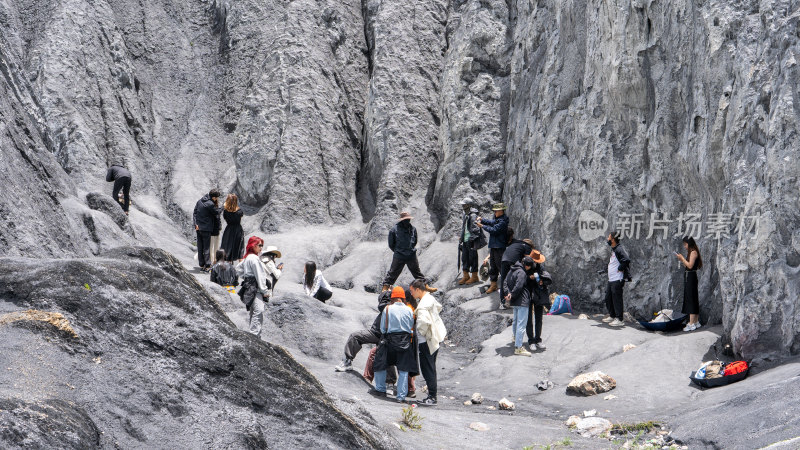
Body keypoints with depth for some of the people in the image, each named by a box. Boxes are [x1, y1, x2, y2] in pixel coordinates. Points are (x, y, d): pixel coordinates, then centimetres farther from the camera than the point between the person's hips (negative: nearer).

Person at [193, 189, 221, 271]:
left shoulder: (200, 201, 5)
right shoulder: (210, 204, -19)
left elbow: (195, 212, 3)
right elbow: (216, 212, -5)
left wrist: (195, 224, -1)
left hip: (199, 228, 7)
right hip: (206, 228, -7)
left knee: (200, 247, 11)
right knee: (206, 247, 0)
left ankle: (201, 265, 17)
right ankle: (207, 266, 1)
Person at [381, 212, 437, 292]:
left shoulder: (413, 229, 2)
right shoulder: (395, 229, -9)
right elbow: (391, 244, 0)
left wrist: (411, 249, 10)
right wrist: (398, 251, 5)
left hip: (411, 256, 4)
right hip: (399, 257, -4)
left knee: (417, 272, 15)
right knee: (393, 272, 2)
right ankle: (385, 287, 12)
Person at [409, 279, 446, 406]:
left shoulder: (422, 305, -22)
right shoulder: (430, 298, 8)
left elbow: (424, 321, -35)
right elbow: (438, 307, 29)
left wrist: (421, 332, -17)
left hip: (426, 340, -10)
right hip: (435, 337, 10)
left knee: (427, 368, -4)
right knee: (431, 368, 15)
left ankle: (432, 397, -3)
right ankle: (432, 395, 20)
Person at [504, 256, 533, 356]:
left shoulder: (512, 270, 11)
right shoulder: (522, 273, -18)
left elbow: (505, 282, 15)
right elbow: (518, 286, -23)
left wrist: (508, 293, 3)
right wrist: (512, 295, -9)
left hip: (514, 302, 10)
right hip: (522, 302, -10)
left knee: (516, 320, 30)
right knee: (521, 323, -10)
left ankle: (515, 337, 52)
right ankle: (518, 347, -14)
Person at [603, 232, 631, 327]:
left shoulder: (619, 250, -17)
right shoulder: (613, 250, 15)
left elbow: (626, 260, -29)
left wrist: (620, 268, -19)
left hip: (617, 280, -11)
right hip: (611, 280, 11)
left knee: (616, 299, -7)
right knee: (608, 298, 17)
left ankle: (620, 319, -3)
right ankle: (612, 316, 30)